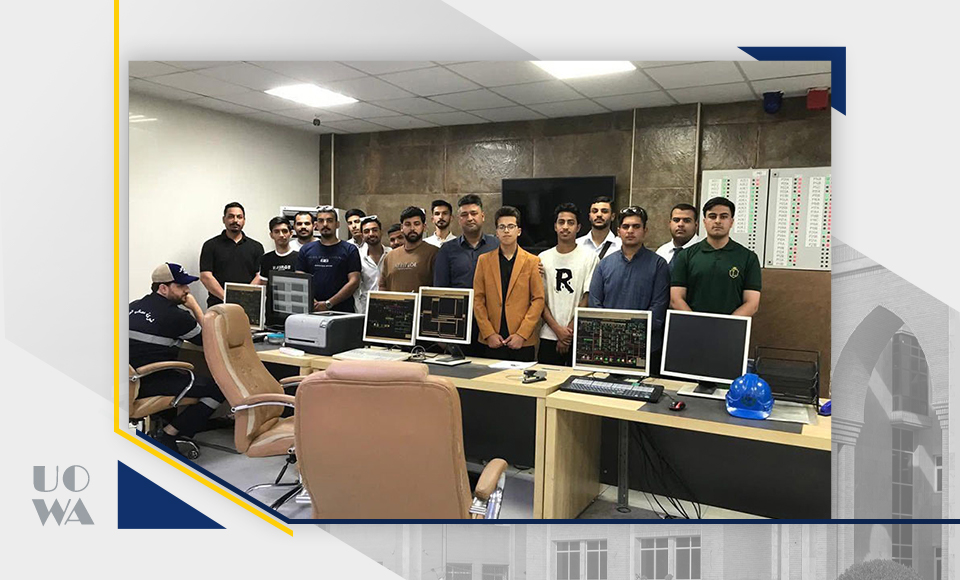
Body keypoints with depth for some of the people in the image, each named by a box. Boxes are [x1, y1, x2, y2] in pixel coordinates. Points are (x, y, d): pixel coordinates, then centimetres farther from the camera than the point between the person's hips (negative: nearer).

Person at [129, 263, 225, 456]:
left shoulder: (133, 307, 12)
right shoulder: (176, 316, -12)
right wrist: (195, 307, 9)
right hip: (150, 385, -9)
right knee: (219, 388, -8)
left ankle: (161, 426, 28)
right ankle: (168, 434, -5)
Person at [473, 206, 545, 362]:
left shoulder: (532, 261, 4)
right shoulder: (484, 260, 9)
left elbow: (538, 300, -1)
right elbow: (478, 299, 5)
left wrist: (522, 334, -9)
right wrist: (489, 333, -5)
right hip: (491, 342, 1)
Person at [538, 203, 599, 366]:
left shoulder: (589, 257, -1)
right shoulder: (543, 258, 7)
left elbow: (588, 299, -4)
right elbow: (539, 299, 5)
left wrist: (569, 330, -8)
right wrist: (558, 329, -7)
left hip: (579, 338, -2)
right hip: (548, 336, 2)